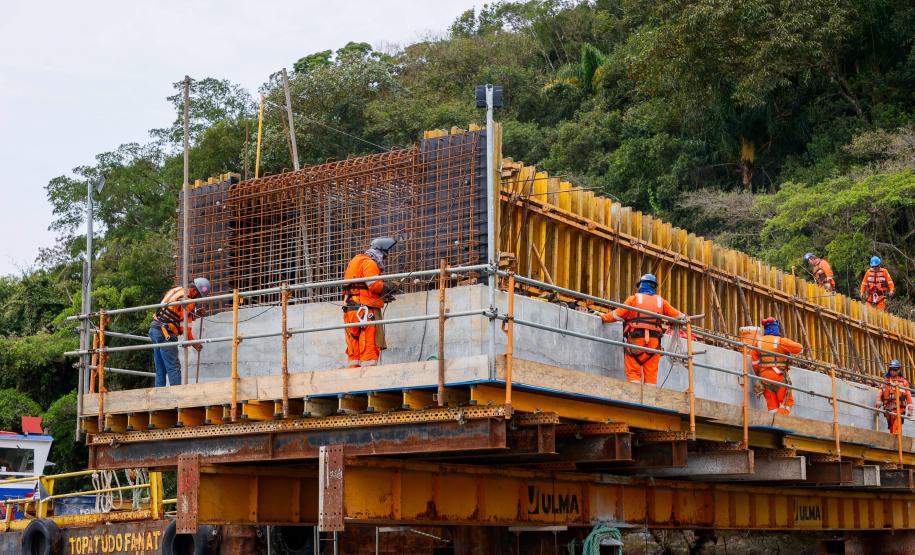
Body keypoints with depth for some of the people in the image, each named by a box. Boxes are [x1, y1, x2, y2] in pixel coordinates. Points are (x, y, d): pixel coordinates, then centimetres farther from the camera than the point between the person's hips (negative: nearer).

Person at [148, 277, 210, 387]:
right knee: (174, 368, -9)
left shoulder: (176, 291, 16)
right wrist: (193, 343, -2)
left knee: (160, 369, 12)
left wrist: (195, 314, 12)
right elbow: (185, 325, -11)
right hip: (165, 333, -9)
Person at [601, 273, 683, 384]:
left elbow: (618, 314, 4)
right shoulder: (661, 301, 16)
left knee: (633, 371, -3)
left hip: (636, 339, -3)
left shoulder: (634, 298, 6)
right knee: (651, 373, 5)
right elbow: (677, 315, 21)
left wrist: (604, 318, 20)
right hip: (654, 340, 3)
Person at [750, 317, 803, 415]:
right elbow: (799, 348, -3)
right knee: (786, 401, 3)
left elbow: (754, 360, 7)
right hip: (779, 375, -5)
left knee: (772, 403, 8)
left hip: (764, 375, 5)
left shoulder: (759, 342, 6)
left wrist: (758, 374, 19)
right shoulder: (780, 341, -7)